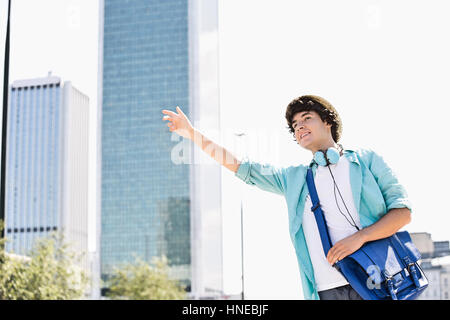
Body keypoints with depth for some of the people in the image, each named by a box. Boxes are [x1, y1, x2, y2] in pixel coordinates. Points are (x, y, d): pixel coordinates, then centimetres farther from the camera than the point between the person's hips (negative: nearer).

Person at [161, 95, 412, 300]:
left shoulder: (366, 159, 13)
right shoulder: (293, 178, 22)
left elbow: (403, 212, 4)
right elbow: (239, 166, 24)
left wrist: (360, 237, -12)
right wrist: (192, 133, 21)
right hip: (328, 291, 2)